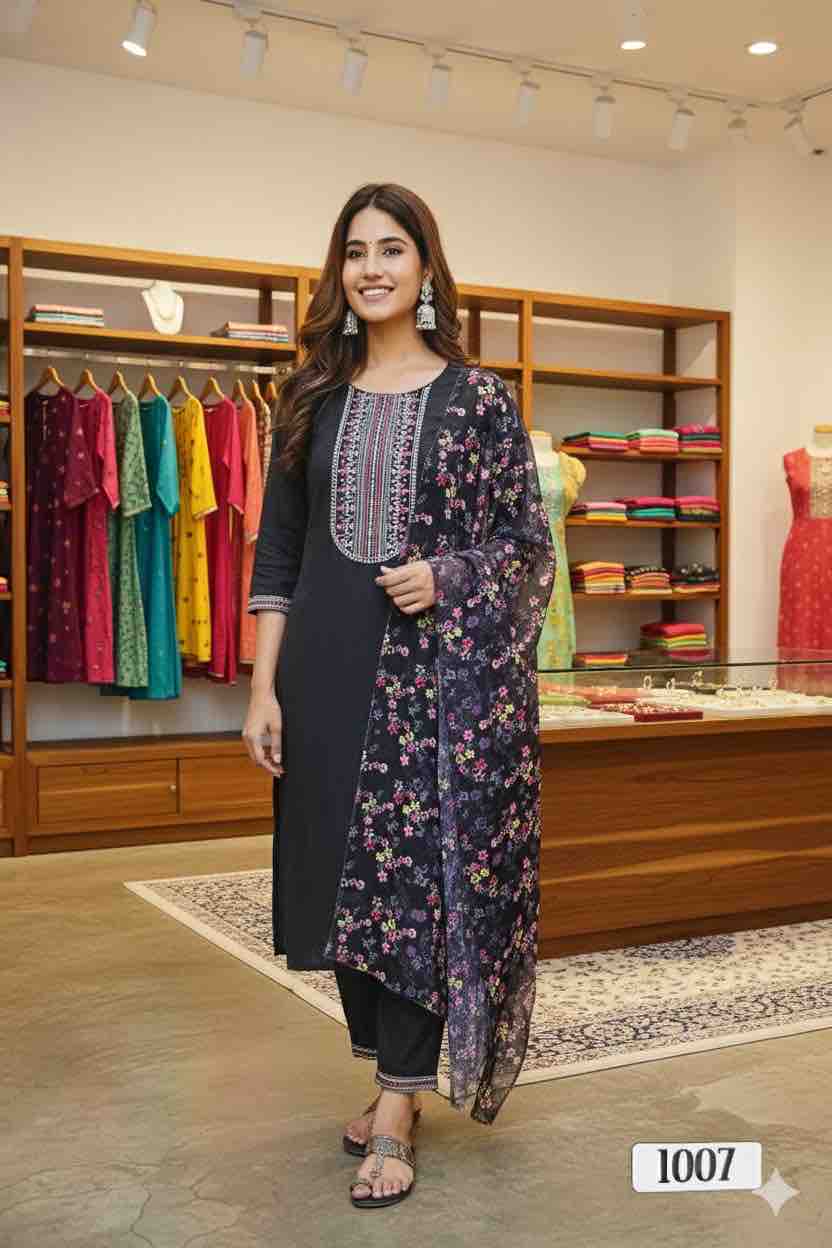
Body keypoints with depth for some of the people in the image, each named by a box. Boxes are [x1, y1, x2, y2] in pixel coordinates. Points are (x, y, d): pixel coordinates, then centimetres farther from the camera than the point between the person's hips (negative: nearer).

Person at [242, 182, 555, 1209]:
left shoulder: (477, 398, 1)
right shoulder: (311, 396, 9)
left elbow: (529, 542, 4)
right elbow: (277, 552, 7)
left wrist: (445, 576, -15)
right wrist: (263, 686, 1)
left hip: (441, 663, -3)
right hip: (328, 664, 4)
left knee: (418, 873, -2)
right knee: (339, 873, 8)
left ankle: (398, 1108, 9)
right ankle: (390, 1072, 26)